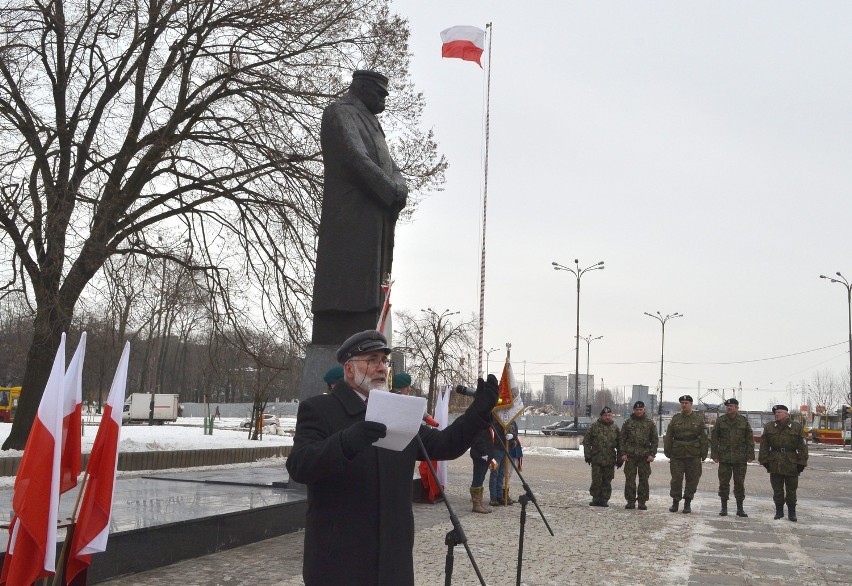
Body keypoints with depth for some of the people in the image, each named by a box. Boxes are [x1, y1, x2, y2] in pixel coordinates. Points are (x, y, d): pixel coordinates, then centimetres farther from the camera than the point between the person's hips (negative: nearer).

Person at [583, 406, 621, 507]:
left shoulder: (615, 428, 10)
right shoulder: (594, 426, 2)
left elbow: (619, 444, 14)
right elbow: (586, 441, 4)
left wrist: (619, 459, 9)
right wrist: (587, 455, -2)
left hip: (610, 460, 2)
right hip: (597, 459, -2)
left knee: (607, 481, 4)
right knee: (596, 480, -1)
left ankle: (604, 499, 13)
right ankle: (596, 499, 11)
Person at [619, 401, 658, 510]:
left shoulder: (650, 423, 8)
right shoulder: (628, 422, 8)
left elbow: (655, 440, 8)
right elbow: (622, 439, 8)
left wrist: (652, 454, -2)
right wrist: (623, 453, -1)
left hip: (644, 456, 0)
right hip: (630, 455, 0)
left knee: (644, 479, 2)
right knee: (629, 478, 0)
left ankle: (642, 502, 9)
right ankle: (630, 501, 8)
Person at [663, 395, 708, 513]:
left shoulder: (698, 419, 5)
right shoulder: (675, 419, 8)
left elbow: (704, 437, 4)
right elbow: (668, 437, 9)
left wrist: (704, 453, -1)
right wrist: (667, 451, 2)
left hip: (693, 455, 0)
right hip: (677, 454, 1)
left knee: (692, 480, 4)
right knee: (676, 479, 0)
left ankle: (688, 503, 15)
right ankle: (675, 502, 12)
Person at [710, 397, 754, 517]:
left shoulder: (744, 421, 3)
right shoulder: (720, 421, 3)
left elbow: (750, 439, 6)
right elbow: (714, 438, 4)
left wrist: (750, 455, -1)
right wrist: (714, 454, -2)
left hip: (740, 458, 0)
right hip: (724, 457, 0)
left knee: (739, 483, 5)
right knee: (724, 482, 3)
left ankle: (740, 509, 13)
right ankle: (724, 507, 12)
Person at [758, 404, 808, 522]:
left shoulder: (796, 427, 0)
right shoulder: (769, 427, 5)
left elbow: (802, 446, 0)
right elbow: (764, 446, 5)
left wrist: (801, 462, -5)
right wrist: (764, 460, -1)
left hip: (791, 464, -2)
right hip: (775, 463, 2)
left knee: (791, 489, 6)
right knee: (777, 489, 7)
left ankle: (791, 512, 16)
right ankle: (779, 511, 18)